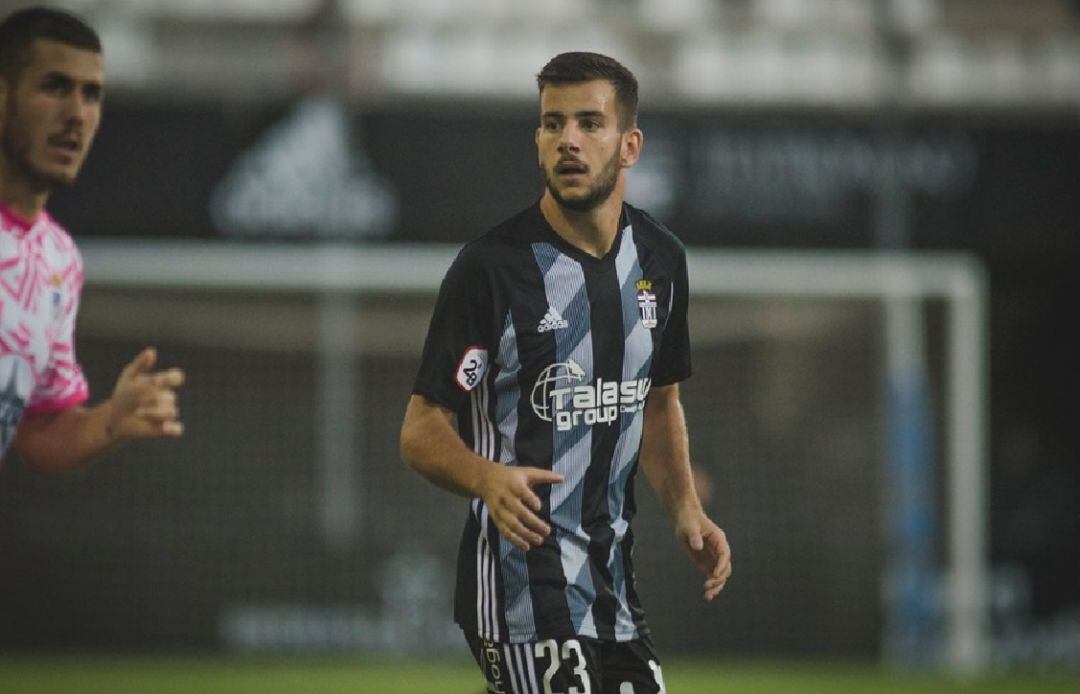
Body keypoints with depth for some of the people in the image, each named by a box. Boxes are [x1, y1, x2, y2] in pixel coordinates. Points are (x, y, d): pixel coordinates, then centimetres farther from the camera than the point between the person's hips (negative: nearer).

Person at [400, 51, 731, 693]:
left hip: (613, 580, 6)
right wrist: (490, 478, -29)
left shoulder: (660, 259, 8)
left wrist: (686, 508, 7)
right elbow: (421, 431, -10)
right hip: (521, 580, -6)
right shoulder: (492, 265, -11)